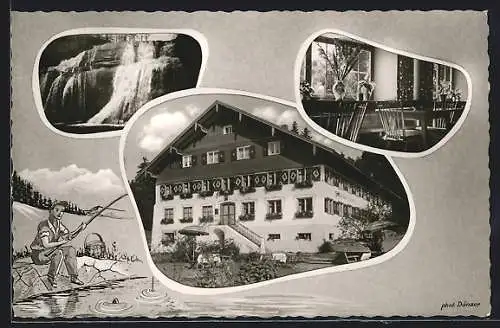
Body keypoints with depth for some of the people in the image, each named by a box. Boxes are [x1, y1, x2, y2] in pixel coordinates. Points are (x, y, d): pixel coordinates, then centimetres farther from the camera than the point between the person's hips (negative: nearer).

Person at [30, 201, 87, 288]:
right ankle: (51, 277, -14)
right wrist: (62, 242, -20)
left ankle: (73, 276, -6)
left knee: (70, 250, -5)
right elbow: (46, 245, -29)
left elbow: (68, 235, 4)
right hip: (38, 254, -8)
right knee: (59, 253, -31)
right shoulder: (44, 225, -24)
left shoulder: (58, 223, 1)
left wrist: (79, 229, -14)